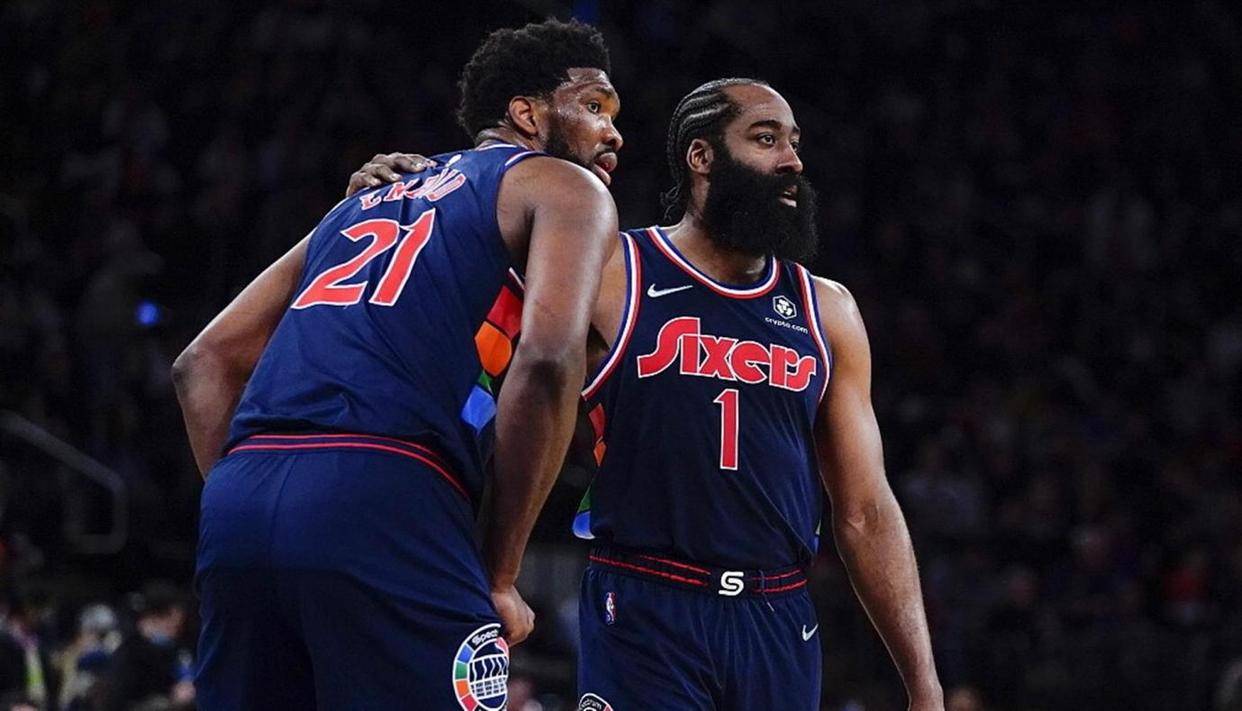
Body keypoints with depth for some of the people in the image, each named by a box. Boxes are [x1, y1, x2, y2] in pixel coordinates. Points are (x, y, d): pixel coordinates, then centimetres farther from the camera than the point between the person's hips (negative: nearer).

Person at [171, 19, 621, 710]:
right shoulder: (566, 188, 13)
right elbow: (549, 357, -7)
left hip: (236, 500, 7)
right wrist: (499, 576, -2)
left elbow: (205, 362, 28)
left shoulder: (370, 198, 34)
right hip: (384, 504, -7)